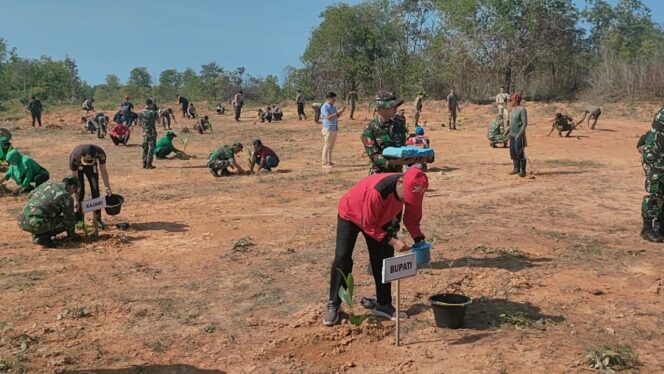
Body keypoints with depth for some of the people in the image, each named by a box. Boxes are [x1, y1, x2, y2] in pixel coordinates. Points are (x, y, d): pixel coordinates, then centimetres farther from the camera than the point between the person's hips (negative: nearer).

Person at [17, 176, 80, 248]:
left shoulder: (47, 184, 16)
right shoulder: (66, 196, -2)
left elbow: (32, 194, 33)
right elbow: (70, 219, 3)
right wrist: (72, 235, 22)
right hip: (36, 224, -8)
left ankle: (36, 235, 15)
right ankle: (42, 237, -6)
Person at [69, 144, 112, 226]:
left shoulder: (100, 153, -38)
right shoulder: (74, 157, -40)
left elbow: (103, 171, -19)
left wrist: (107, 187, -17)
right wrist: (77, 200, -30)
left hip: (92, 167, 2)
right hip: (78, 167, -1)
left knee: (95, 189, -6)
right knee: (80, 191, -11)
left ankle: (98, 219, 1)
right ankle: (78, 219, 0)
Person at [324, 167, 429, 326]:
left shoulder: (412, 190, -26)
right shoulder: (378, 190, -44)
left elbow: (412, 217, -9)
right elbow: (368, 225, -32)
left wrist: (419, 239, -24)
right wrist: (392, 241, -36)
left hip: (380, 219, 6)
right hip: (350, 214, -6)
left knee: (383, 259, 3)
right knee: (342, 258, -11)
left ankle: (383, 305, 15)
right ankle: (333, 305, 1)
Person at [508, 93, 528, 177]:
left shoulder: (522, 110, -14)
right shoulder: (513, 109, 13)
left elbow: (525, 123, -17)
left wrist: (519, 134, -22)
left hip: (519, 135, -9)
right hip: (512, 135, 9)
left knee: (520, 153, -6)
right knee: (513, 153, 12)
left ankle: (523, 171, 2)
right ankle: (516, 169, 22)